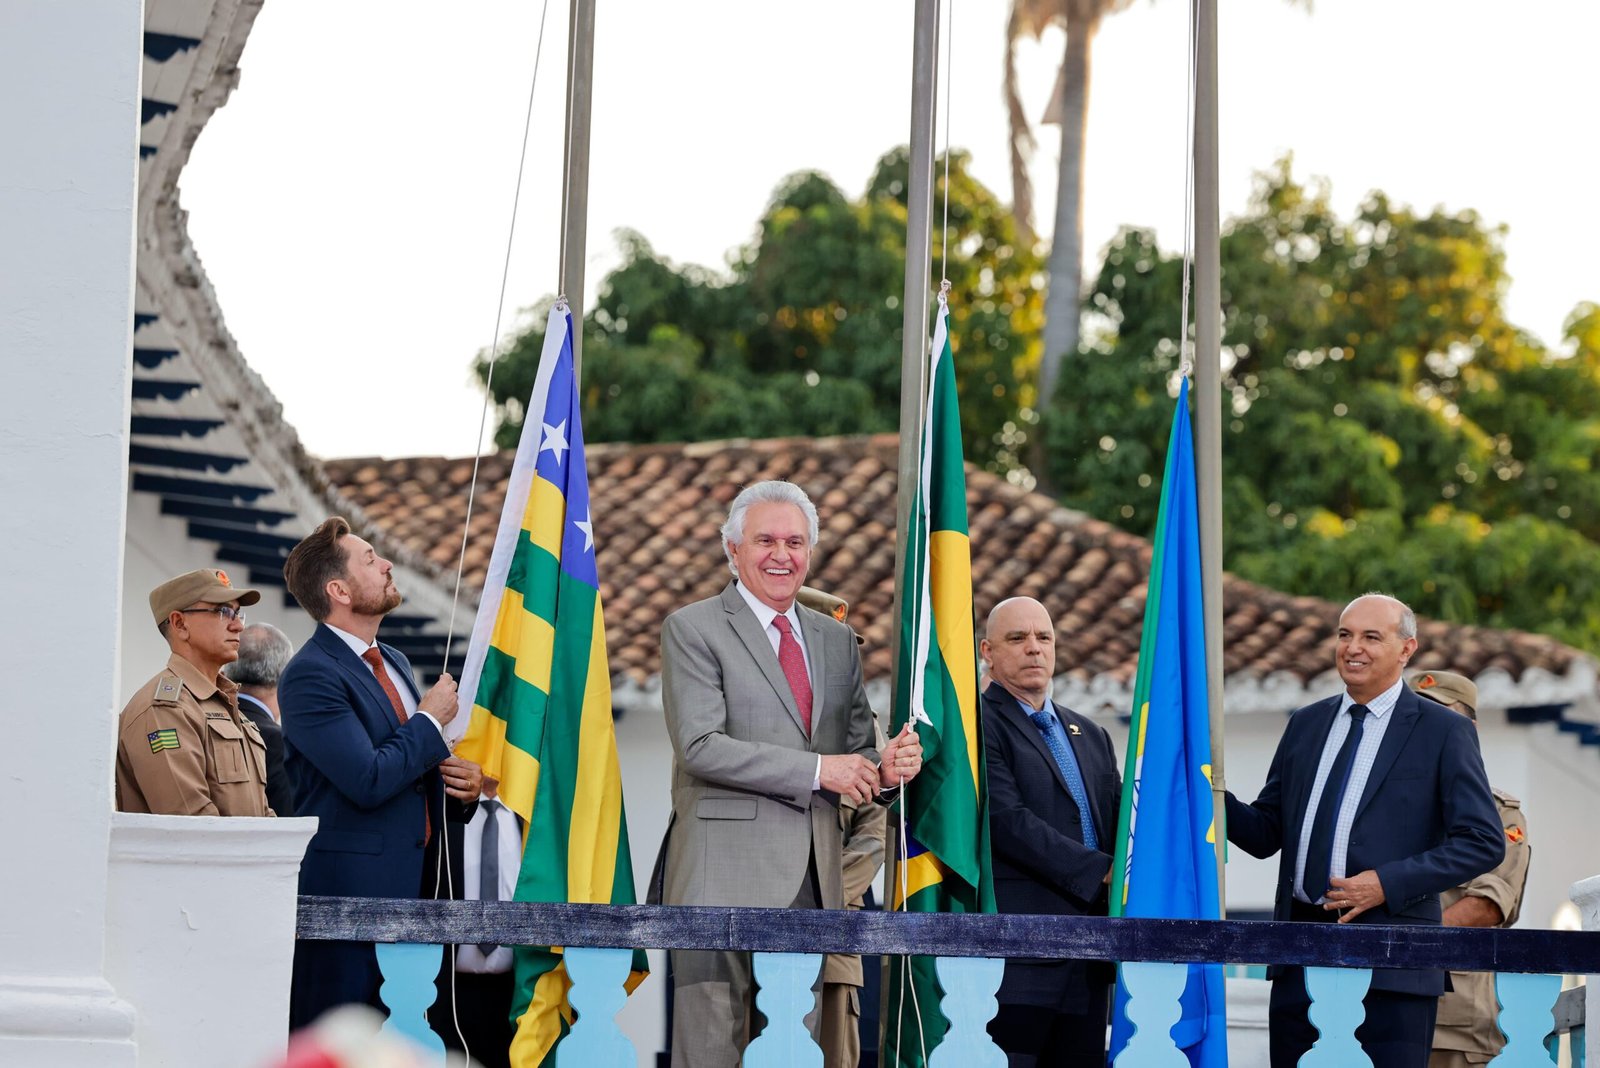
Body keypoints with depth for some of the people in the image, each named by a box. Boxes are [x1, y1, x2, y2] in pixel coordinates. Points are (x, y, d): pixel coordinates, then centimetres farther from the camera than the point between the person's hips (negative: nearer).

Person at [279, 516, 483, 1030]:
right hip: (349, 890, -9)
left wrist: (463, 787, 6)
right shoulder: (311, 674, -11)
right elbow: (368, 780, -21)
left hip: (412, 888, 9)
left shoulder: (394, 662, 18)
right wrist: (431, 719, -7)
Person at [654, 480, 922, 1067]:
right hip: (725, 875, -6)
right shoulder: (692, 629, 0)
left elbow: (854, 751, 20)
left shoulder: (836, 640, 19)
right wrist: (817, 770, -13)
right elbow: (700, 747, -11)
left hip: (812, 879, 6)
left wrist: (885, 770, -5)